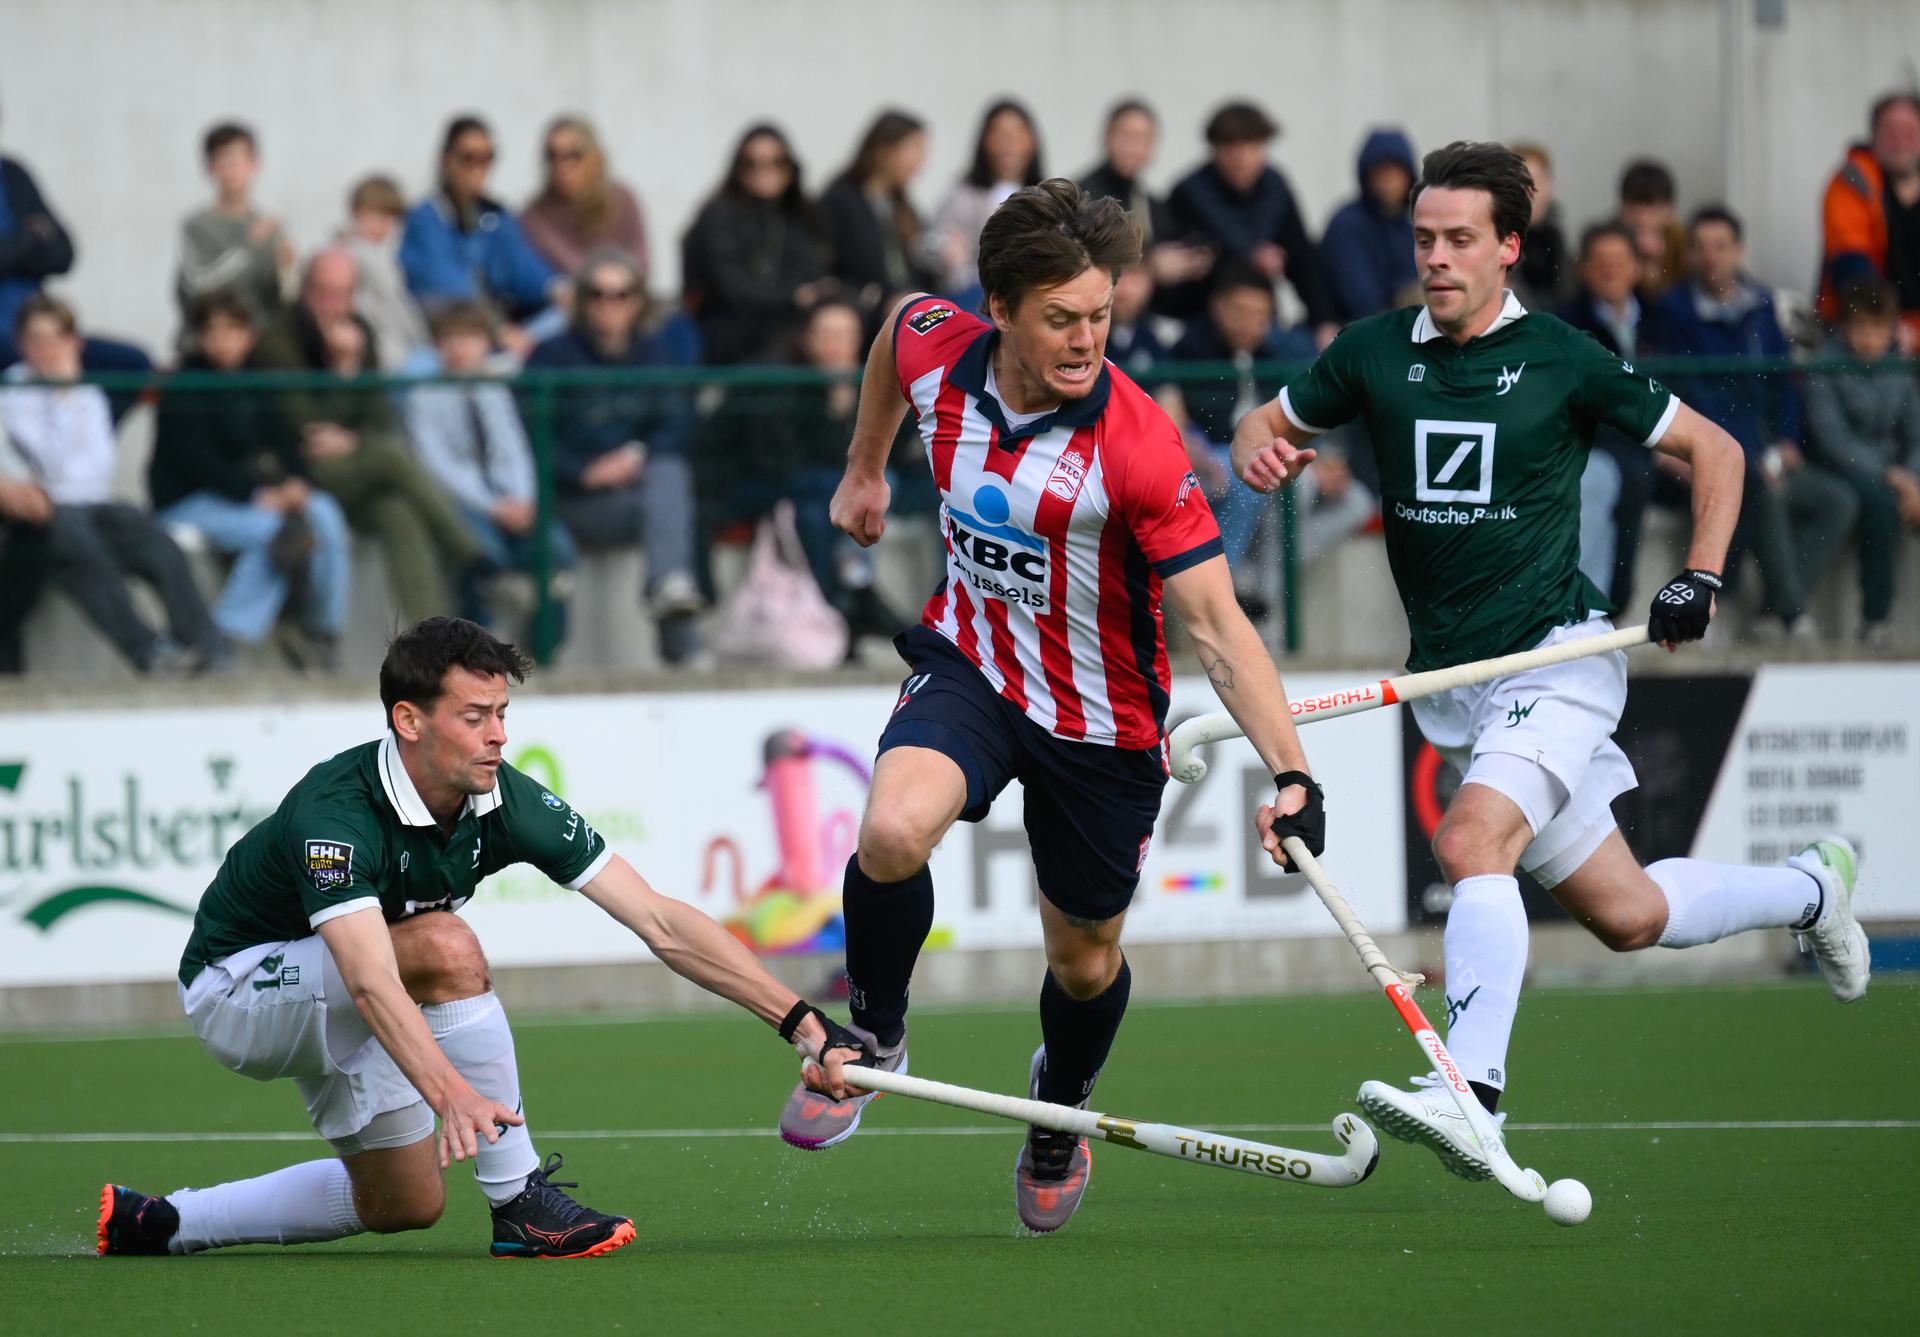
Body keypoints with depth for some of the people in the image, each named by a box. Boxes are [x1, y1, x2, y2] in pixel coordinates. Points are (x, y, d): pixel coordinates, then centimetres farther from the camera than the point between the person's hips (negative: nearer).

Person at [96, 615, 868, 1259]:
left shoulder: (509, 805, -18)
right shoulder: (337, 813, -36)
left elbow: (661, 924, -19)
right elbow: (370, 981, -49)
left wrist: (801, 1020, -26)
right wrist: (451, 1093, -65)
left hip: (333, 1011, 7)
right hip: (234, 987, -7)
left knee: (403, 1205, 12)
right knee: (447, 948, -31)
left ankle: (160, 1223, 23)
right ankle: (522, 1207, -25)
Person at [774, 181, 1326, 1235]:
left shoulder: (1136, 446, -29)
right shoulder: (937, 353, -16)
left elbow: (1217, 625, -28)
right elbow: (898, 325, 12)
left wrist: (1289, 773, -39)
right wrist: (865, 467, 22)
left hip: (1101, 719, -2)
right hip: (968, 664, 2)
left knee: (1085, 961, 13)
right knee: (893, 832, -29)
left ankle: (1058, 1117, 48)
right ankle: (874, 1039, 0)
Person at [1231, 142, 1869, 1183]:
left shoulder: (1562, 361, -5)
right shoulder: (1375, 353, 4)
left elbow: (1712, 449, 5)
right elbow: (1268, 423, 16)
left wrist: (1700, 579, -6)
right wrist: (1259, 451, -8)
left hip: (1555, 659, -5)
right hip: (1451, 684, 5)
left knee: (1470, 842, -30)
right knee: (1627, 916, 11)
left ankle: (1470, 1094, -40)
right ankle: (1809, 889, 39)